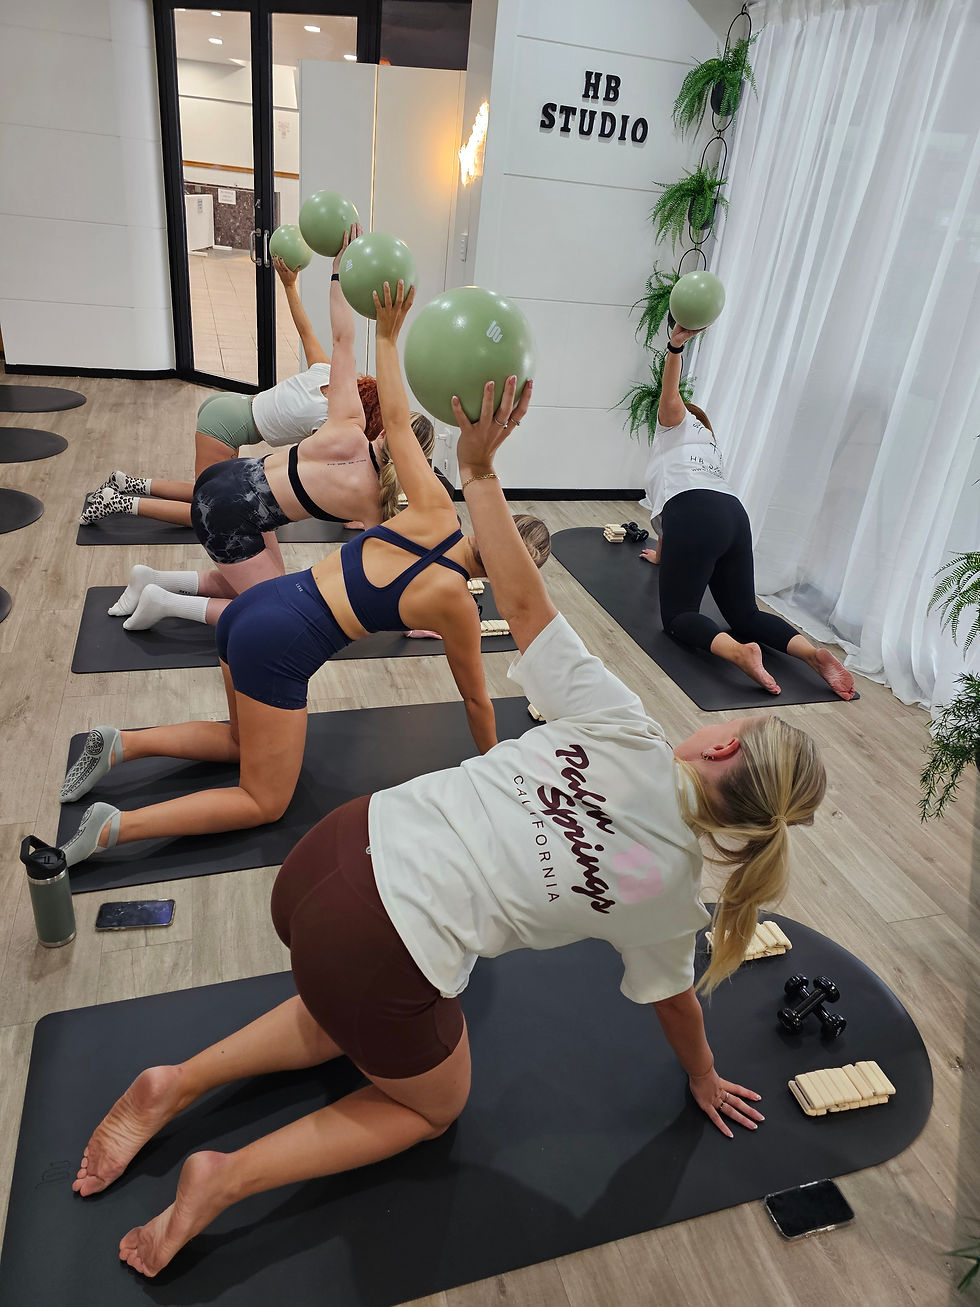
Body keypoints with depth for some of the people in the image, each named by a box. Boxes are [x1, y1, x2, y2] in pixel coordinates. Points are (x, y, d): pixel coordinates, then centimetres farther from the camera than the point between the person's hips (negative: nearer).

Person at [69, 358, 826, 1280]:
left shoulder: (622, 726, -3)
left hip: (334, 851, 4)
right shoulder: (668, 887, -3)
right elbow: (673, 1002, 17)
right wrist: (703, 1079, 38)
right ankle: (228, 1177, 12)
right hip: (380, 958, -4)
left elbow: (521, 599, -8)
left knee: (363, 1018, 36)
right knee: (432, 1105, 28)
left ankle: (176, 1084, 26)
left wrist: (478, 467, 0)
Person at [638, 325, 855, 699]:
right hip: (734, 517, 7)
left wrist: (675, 345, -15)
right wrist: (662, 554, 63)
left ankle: (739, 652, -32)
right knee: (745, 616, 13)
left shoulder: (679, 424, 24)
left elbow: (670, 397, 0)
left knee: (677, 617, -2)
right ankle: (814, 653, -13)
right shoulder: (711, 451, 41)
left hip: (696, 519, -7)